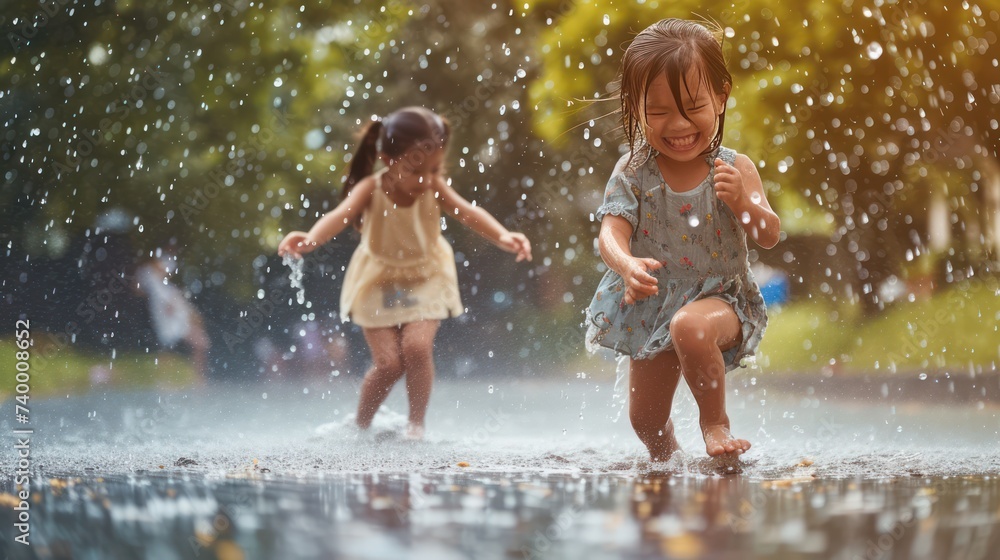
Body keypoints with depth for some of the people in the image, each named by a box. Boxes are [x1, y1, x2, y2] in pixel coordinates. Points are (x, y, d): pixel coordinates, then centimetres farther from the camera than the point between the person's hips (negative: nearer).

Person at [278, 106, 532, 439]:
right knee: (389, 362, -7)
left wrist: (503, 236, -50)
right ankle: (360, 425, 19)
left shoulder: (434, 188, -18)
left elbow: (468, 213, -31)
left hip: (425, 278, 1)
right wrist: (310, 239, -62)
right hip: (379, 283, -1)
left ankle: (417, 423, 3)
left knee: (417, 347, -18)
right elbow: (341, 216, -41)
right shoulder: (371, 190, -25)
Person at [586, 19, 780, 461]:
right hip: (653, 306, 3)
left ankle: (715, 421, -16)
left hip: (721, 299, -3)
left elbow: (769, 237, -13)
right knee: (646, 419, 12)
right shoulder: (633, 172, -10)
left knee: (689, 325, -39)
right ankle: (665, 463, 47)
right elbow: (612, 231, -20)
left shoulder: (735, 169, -11)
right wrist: (627, 265, -43)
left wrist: (743, 201, -33)